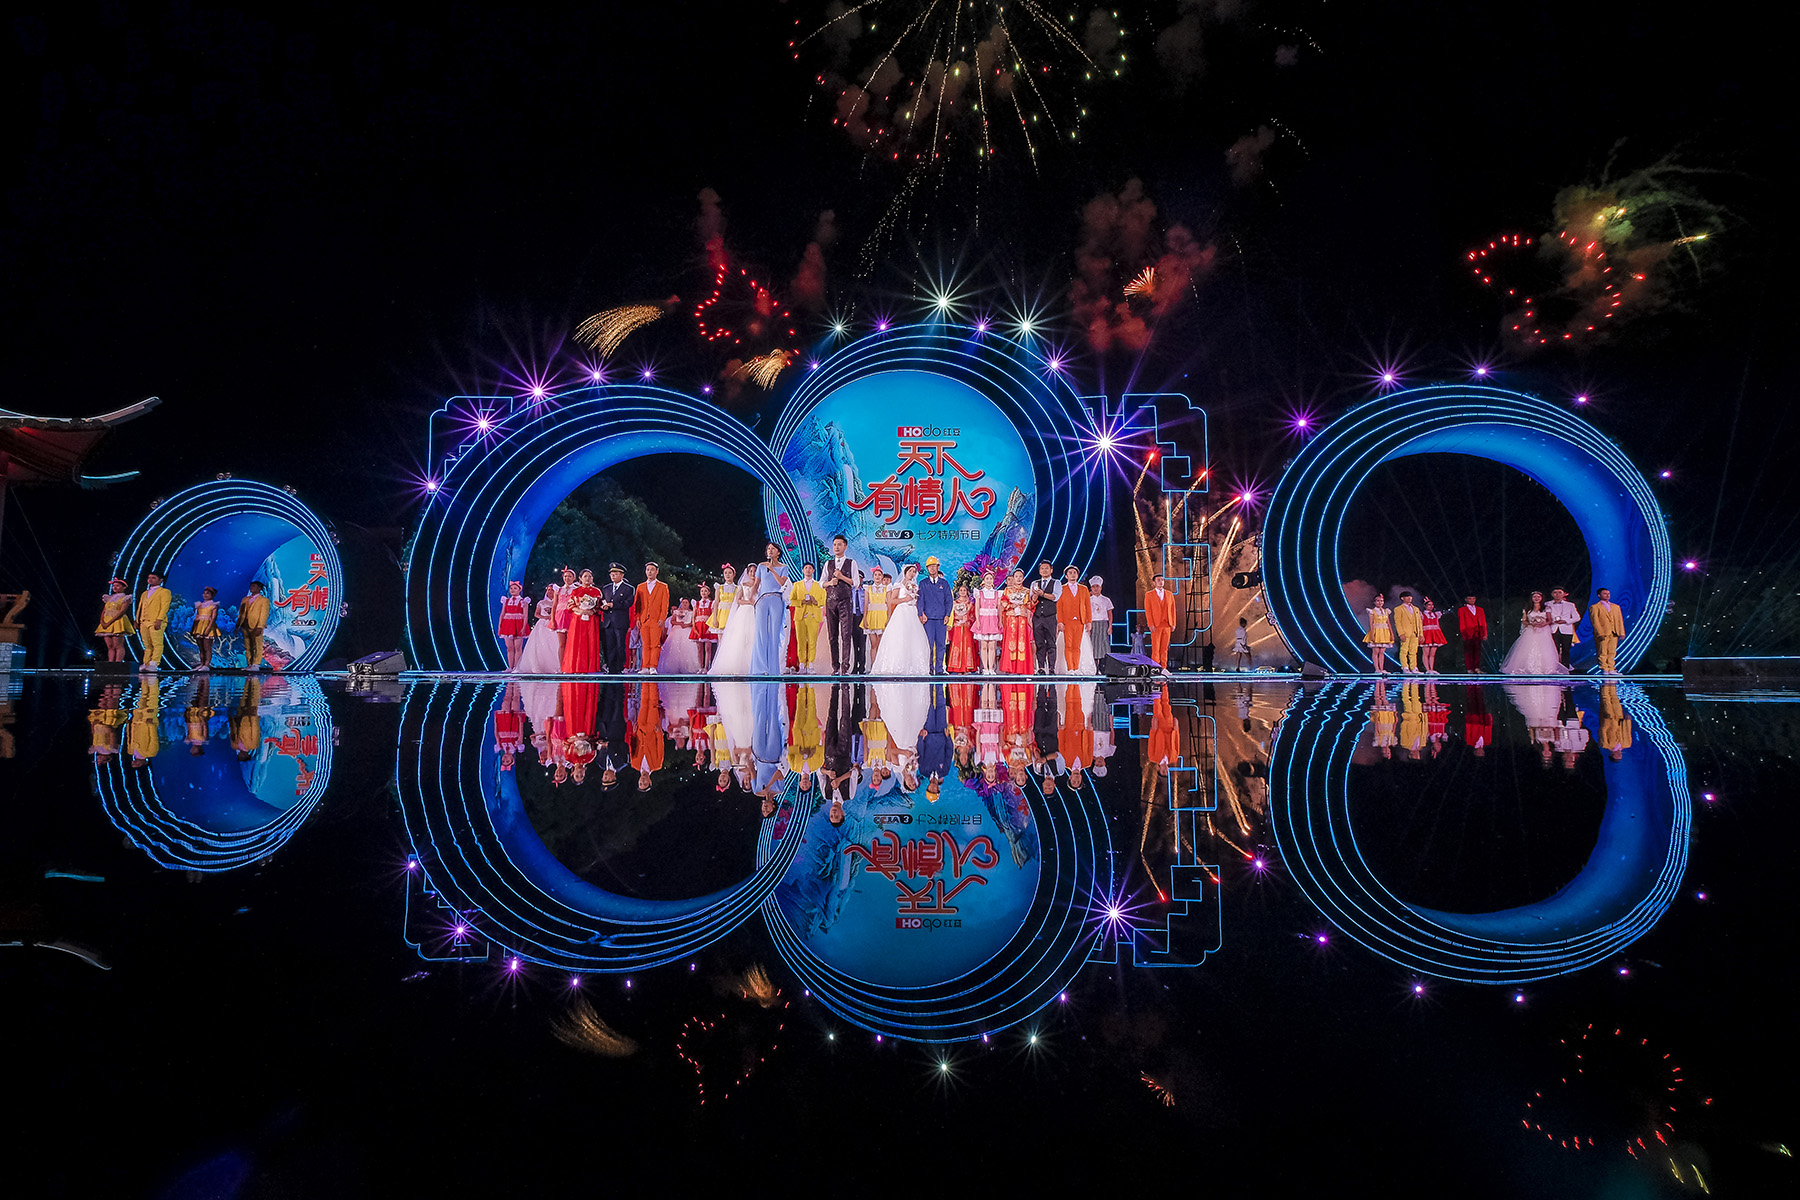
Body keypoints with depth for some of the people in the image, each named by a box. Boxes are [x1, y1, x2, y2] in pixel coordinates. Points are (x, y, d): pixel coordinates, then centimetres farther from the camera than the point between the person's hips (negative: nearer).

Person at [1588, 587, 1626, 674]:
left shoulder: (1616, 607, 20)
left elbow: (1620, 620, 17)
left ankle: (1611, 669, 9)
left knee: (1612, 653, 5)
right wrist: (1600, 633, -15)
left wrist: (1621, 633, 7)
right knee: (1602, 653, -5)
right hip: (1602, 634, -5)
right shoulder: (1594, 607, 1)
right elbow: (1594, 621, -7)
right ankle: (1604, 670, -1)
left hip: (1614, 634, 5)